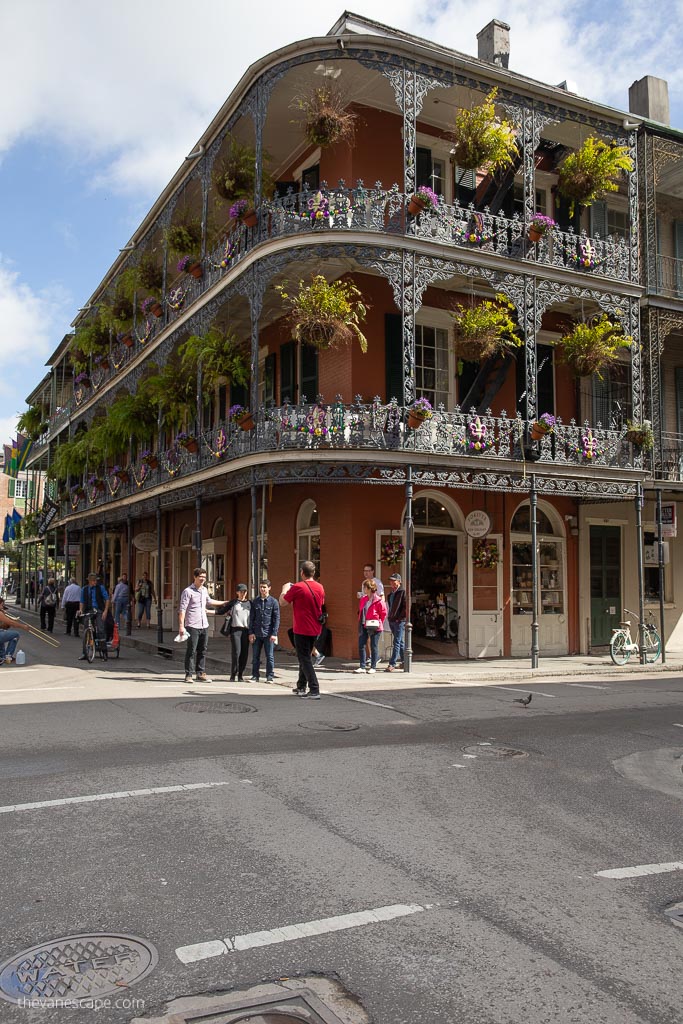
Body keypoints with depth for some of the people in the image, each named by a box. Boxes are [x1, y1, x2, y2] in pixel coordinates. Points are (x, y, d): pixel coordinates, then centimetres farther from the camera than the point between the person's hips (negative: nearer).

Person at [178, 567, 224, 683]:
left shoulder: (204, 590, 15)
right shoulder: (188, 591, -7)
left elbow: (209, 601, 35)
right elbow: (182, 609, -12)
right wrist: (181, 626, -19)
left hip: (204, 626, 7)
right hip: (192, 626, -7)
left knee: (202, 651, 9)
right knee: (191, 651, -4)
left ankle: (201, 674, 15)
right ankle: (189, 675, 2)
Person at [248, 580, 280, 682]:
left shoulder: (273, 602, 0)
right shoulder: (255, 602, 8)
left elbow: (276, 619, -2)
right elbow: (251, 618, 10)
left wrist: (274, 633, -8)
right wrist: (251, 632, 2)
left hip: (269, 634, -3)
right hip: (257, 634, 3)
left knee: (270, 656, 1)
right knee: (255, 656, 7)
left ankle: (270, 676, 9)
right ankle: (255, 676, 15)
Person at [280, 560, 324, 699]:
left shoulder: (297, 587, -15)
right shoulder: (320, 588, 3)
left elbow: (282, 602, -6)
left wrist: (285, 589, 14)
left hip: (302, 629, -7)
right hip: (315, 629, 7)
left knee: (305, 659, -3)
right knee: (305, 657, 20)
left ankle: (314, 690, -11)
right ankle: (301, 687, 30)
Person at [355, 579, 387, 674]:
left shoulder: (378, 601, -12)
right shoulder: (363, 599, 9)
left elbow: (383, 613, -5)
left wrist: (379, 623, -2)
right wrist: (360, 622, 13)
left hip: (374, 627, -7)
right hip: (363, 626, 7)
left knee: (374, 647, 2)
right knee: (361, 645, 3)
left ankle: (373, 667, 10)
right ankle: (363, 666, 10)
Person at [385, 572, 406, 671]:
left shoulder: (403, 592, -9)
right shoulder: (391, 593, 16)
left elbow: (406, 607, -14)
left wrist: (399, 618, -15)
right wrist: (389, 616, 14)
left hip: (400, 621, -8)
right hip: (391, 621, 8)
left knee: (397, 643, -10)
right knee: (400, 642, 16)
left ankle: (392, 664, -13)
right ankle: (404, 661, 24)